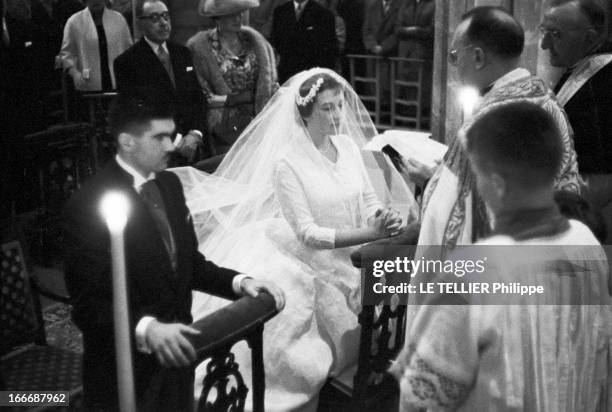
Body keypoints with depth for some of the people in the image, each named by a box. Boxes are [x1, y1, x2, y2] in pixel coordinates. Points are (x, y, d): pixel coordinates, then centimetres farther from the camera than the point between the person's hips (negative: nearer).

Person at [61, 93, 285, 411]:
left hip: (175, 355, 7)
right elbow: (88, 305, -20)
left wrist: (239, 282, -3)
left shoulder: (170, 184, 3)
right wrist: (146, 329, -35)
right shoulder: (88, 206, -20)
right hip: (127, 375, -7)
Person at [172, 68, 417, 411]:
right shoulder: (287, 162, -18)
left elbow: (369, 199, 4)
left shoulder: (349, 145, 1)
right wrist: (369, 233, -29)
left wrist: (383, 217, -20)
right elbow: (308, 233, -21)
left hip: (347, 258, 6)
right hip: (304, 264, -6)